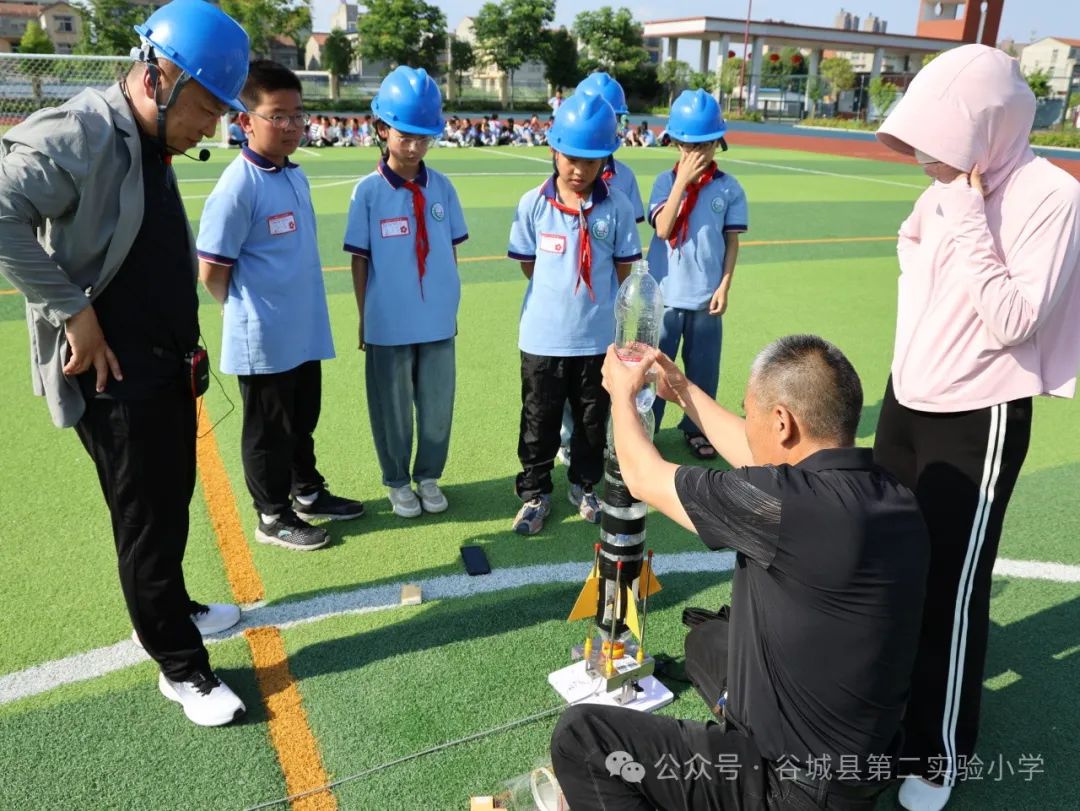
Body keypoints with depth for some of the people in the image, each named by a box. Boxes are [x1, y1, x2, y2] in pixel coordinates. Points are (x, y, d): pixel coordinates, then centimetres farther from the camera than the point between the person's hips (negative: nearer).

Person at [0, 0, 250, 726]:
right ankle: (181, 667, 18)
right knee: (148, 522, 3)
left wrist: (183, 350, 8)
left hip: (169, 368, 9)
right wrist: (71, 311, -24)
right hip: (114, 377, -9)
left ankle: (171, 608, 43)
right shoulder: (78, 135, -18)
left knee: (172, 504, 22)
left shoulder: (153, 148, 10)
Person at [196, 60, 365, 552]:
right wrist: (249, 313, -2)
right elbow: (211, 272, -16)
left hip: (306, 332, 7)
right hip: (264, 341, -7)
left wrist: (297, 309, 14)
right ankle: (273, 517, 26)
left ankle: (307, 493, 41)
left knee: (303, 420, 22)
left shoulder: (297, 175, 6)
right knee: (269, 430, 9)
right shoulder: (238, 185, -19)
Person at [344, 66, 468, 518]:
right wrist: (364, 319, -1)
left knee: (438, 405, 13)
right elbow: (360, 260, -3)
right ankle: (397, 481, 30)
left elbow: (450, 251, 7)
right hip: (389, 324, -2)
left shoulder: (442, 187, 1)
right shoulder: (368, 191, -7)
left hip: (438, 321, 3)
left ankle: (428, 476, 33)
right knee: (393, 408, 12)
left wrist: (452, 307, 9)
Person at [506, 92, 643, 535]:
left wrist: (595, 299, 3)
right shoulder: (532, 204, -7)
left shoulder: (617, 206, -7)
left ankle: (584, 485, 37)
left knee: (593, 419, 16)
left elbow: (624, 268, 2)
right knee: (539, 420, 12)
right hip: (543, 336, 0)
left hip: (598, 336, 1)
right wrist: (562, 294, 3)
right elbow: (528, 264, 2)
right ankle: (535, 492, 29)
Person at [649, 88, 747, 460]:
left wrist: (724, 287, -3)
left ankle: (697, 428, 29)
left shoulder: (729, 188, 0)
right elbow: (663, 229, -15)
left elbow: (732, 241, 3)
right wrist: (683, 180, -16)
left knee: (703, 366, 11)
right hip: (664, 293, -1)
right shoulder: (666, 181, -2)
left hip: (706, 295, 1)